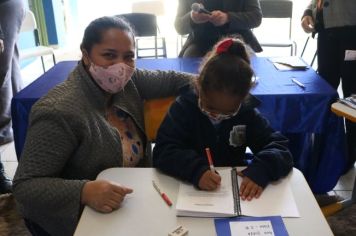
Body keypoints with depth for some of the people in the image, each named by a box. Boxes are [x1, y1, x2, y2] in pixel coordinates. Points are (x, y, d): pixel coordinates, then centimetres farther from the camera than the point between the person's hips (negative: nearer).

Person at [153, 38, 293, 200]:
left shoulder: (247, 113, -4)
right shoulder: (183, 107, -9)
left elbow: (280, 149, -8)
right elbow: (162, 152, -16)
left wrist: (261, 170, -27)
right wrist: (195, 170, -32)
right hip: (190, 189, -1)